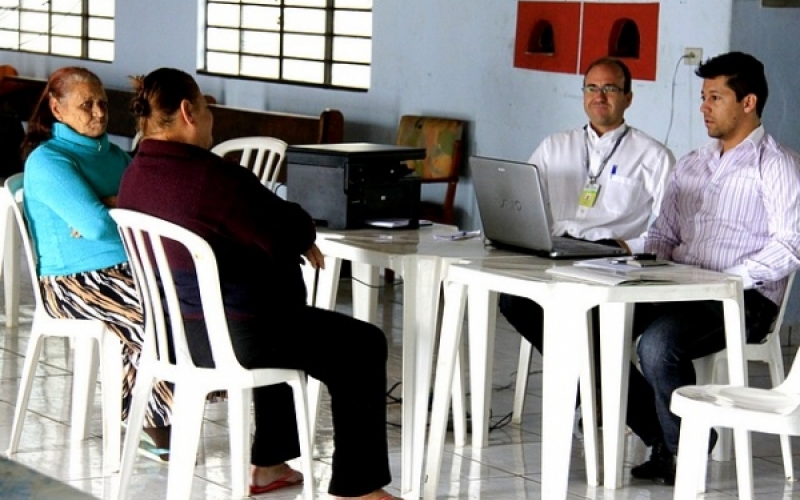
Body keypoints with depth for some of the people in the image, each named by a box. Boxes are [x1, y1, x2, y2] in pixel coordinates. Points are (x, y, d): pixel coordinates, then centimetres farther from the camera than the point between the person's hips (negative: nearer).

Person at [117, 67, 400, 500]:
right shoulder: (211, 176, -25)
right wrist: (306, 237, 6)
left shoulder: (135, 176, 3)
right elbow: (291, 233, -18)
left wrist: (297, 240, 7)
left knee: (285, 321, 37)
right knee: (362, 346, 8)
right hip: (234, 338, -9)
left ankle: (268, 464, 40)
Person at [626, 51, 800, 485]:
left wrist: (728, 280, -21)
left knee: (657, 344, -33)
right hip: (678, 288, 7)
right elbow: (663, 233, 24)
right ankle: (661, 438, -4)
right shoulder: (690, 165, 22)